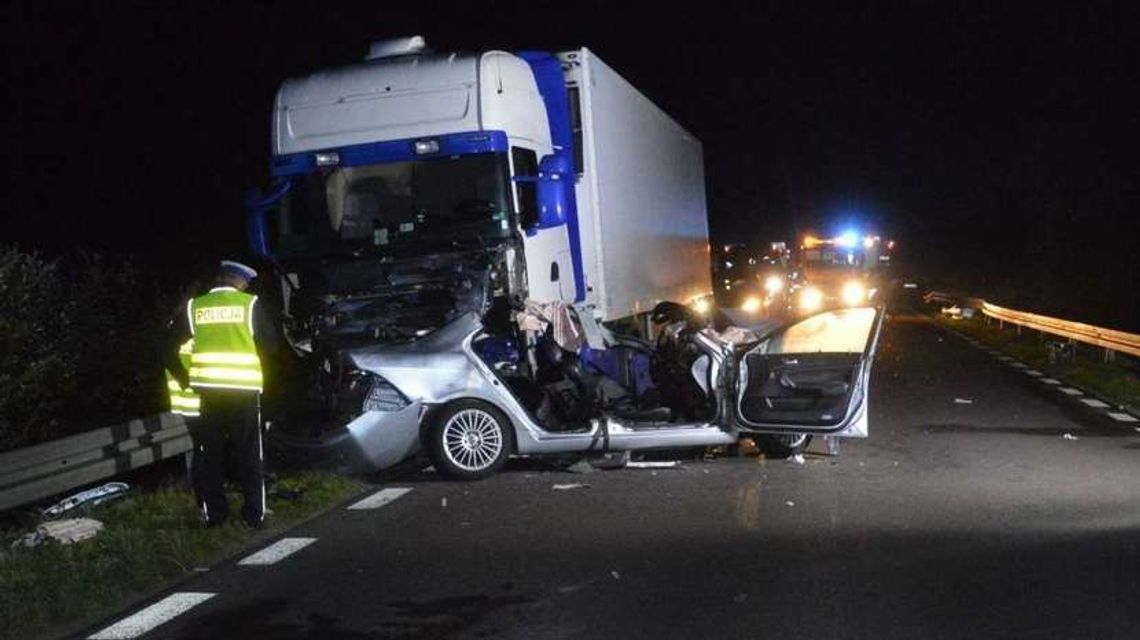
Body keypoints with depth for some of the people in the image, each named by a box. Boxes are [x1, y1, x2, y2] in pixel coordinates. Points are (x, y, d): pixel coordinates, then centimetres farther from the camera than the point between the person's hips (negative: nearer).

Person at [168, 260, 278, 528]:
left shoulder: (194, 307, 4)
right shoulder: (250, 304, -3)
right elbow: (270, 344, -2)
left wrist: (182, 376, 16)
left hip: (208, 389, 2)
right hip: (244, 389, -2)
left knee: (210, 453, 12)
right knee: (249, 453, 8)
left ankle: (214, 513, 16)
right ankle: (254, 514, 9)